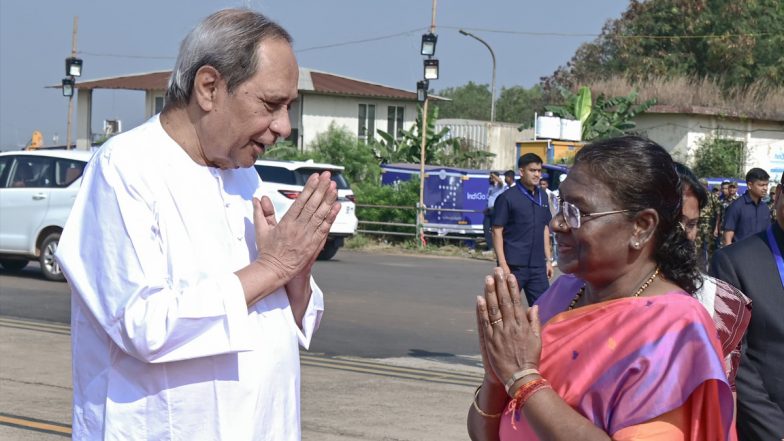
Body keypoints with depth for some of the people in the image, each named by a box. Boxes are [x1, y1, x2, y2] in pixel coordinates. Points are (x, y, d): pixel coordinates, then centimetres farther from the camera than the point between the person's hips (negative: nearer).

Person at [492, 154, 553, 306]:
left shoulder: (542, 196, 11)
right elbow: (497, 231, -9)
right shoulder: (508, 198, -7)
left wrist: (548, 259, 15)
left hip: (538, 266, 6)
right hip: (514, 265, -6)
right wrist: (502, 264, -15)